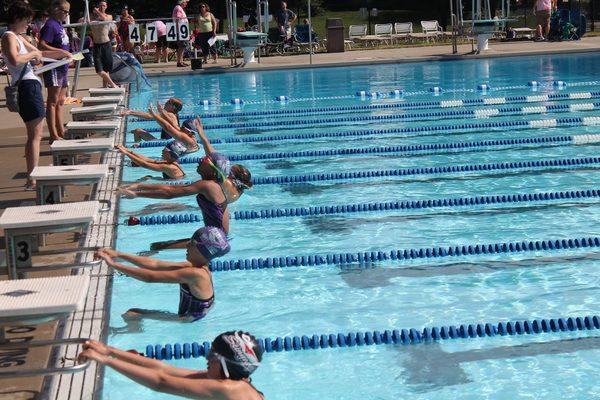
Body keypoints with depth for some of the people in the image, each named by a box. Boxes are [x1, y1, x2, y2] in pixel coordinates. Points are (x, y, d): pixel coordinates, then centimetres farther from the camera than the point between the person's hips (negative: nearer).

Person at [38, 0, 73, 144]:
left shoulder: (59, 25, 15)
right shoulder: (50, 26, -14)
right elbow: (42, 46, -24)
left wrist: (69, 56, 13)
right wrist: (62, 52, -24)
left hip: (62, 67, 10)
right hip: (54, 68, -10)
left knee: (61, 101, 14)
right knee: (53, 102, -7)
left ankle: (61, 132, 21)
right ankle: (54, 136, -5)